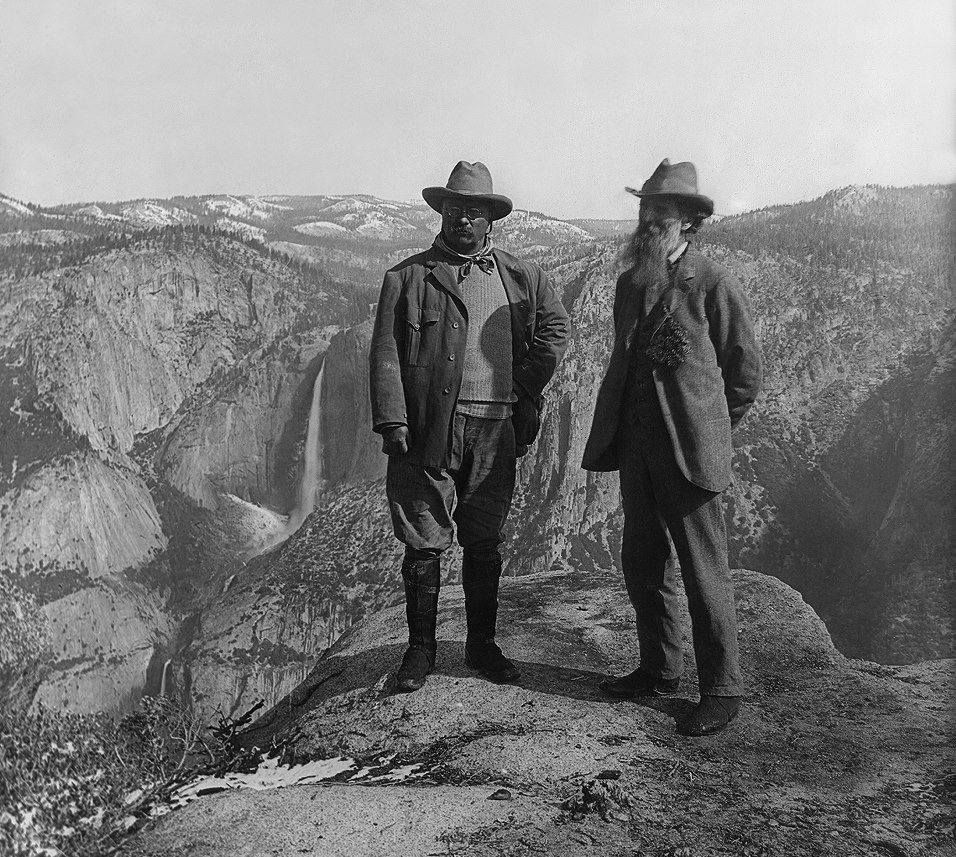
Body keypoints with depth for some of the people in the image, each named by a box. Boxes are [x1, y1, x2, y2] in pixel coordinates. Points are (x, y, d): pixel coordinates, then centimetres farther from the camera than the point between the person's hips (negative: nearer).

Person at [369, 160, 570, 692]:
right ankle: (421, 649, 18)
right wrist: (392, 422, -11)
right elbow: (386, 354, -1)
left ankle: (483, 644, 25)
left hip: (495, 431, 2)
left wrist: (525, 391, 11)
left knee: (485, 544, 11)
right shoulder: (408, 277, 3)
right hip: (427, 429, -2)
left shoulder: (521, 277, 11)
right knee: (424, 543, 3)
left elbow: (555, 327, 20)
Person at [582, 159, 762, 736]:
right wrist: (623, 425, 16)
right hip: (636, 445, 7)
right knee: (642, 564, 13)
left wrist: (707, 430, 5)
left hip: (690, 448, -7)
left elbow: (746, 371, -1)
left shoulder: (715, 284, -6)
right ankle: (660, 671, 29)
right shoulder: (630, 283, 13)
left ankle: (722, 691, 12)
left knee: (704, 571, -1)